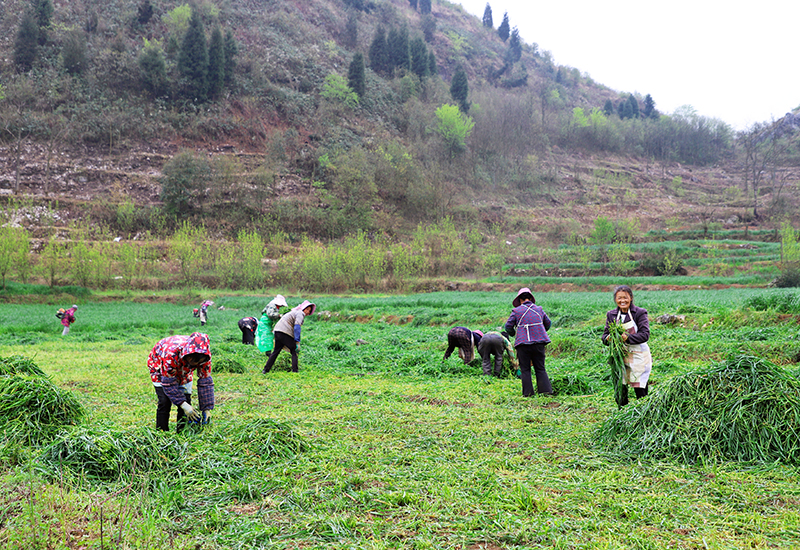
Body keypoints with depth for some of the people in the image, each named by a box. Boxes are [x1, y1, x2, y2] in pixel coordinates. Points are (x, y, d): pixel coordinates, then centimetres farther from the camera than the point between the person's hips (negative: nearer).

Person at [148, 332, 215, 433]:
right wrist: (183, 405, -40)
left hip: (183, 369, 3)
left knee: (186, 400, -8)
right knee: (165, 402, -17)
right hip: (160, 366, -3)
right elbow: (169, 383, -36)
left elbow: (205, 382, -25)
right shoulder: (171, 353, -45)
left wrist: (207, 409, -28)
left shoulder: (204, 356, -33)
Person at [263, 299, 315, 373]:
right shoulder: (300, 313, -4)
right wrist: (297, 341, -19)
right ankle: (294, 370, -4)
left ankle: (266, 369, 19)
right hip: (285, 333, -9)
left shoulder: (294, 312, 26)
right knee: (294, 352, 1)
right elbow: (297, 326, -18)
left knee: (276, 351, 18)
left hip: (277, 331, 9)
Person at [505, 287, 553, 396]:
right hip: (539, 342, 3)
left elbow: (508, 327, 2)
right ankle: (546, 389, 2)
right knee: (540, 369, 10)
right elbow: (548, 324, 21)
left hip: (523, 343, -3)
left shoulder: (516, 311, 0)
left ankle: (528, 393, 1)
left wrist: (513, 333, 23)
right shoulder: (539, 309, 10)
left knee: (525, 370, 4)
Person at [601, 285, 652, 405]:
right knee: (620, 388, 5)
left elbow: (645, 334, -14)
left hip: (638, 356, -4)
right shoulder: (611, 315, 7)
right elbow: (605, 334, 7)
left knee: (640, 391, -2)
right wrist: (608, 338, -18)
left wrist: (628, 338, -29)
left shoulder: (640, 313, -6)